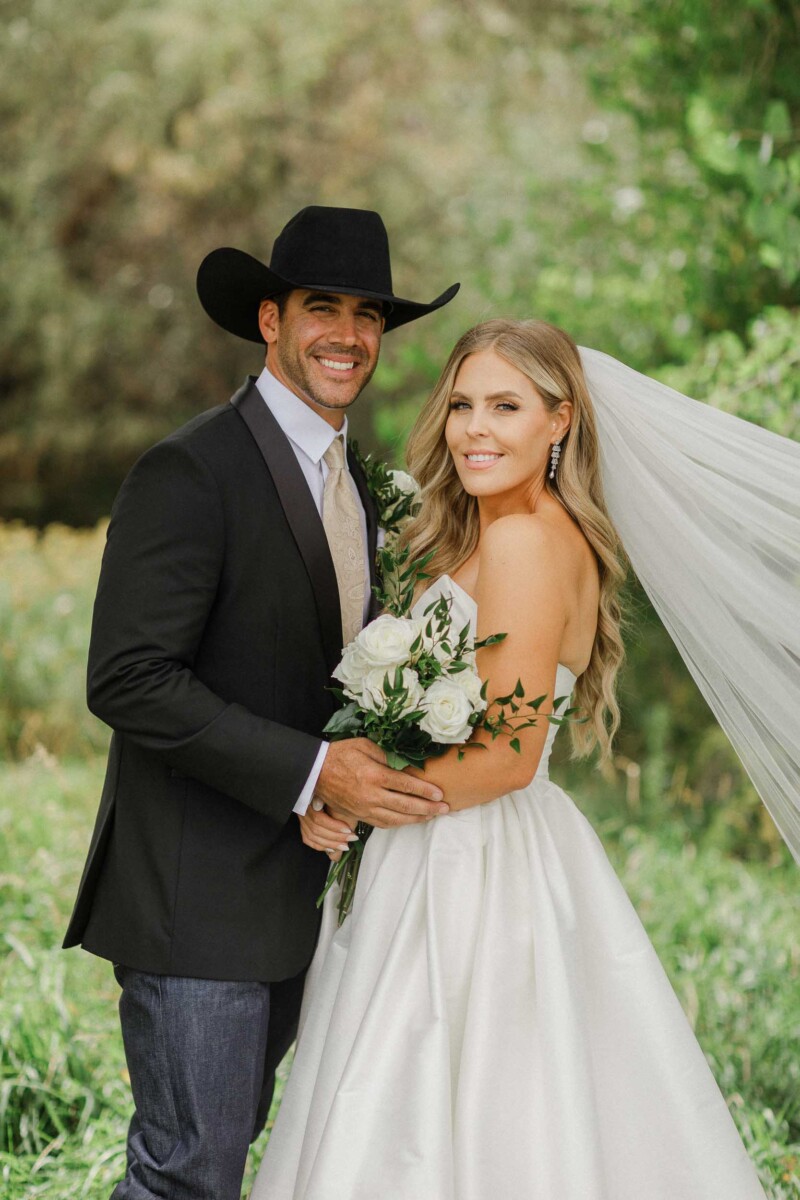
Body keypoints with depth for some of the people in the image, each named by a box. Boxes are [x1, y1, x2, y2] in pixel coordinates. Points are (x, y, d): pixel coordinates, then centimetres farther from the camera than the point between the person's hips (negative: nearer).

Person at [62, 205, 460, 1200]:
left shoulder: (353, 483, 13)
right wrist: (311, 770, -23)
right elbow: (129, 679, -21)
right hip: (194, 890, -8)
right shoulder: (191, 471, -15)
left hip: (289, 885, 8)